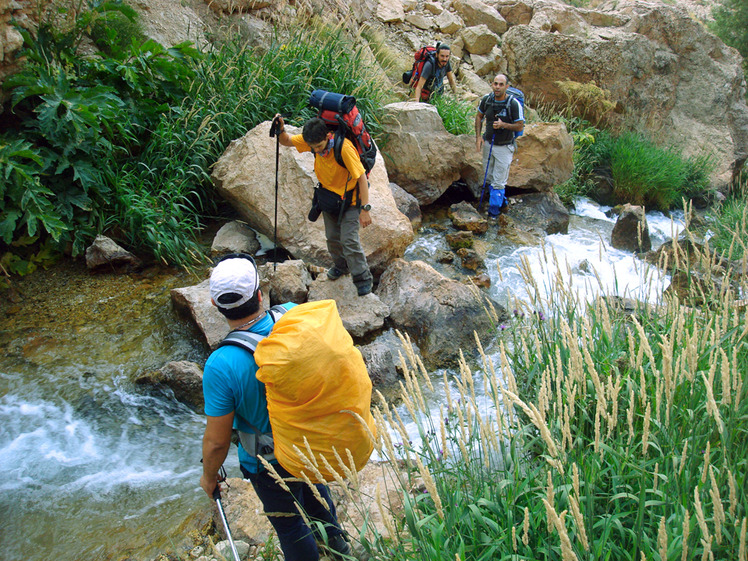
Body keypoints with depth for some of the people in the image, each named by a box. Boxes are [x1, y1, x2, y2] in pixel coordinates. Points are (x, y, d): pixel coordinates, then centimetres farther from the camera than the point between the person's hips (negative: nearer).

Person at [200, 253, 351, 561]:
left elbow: (217, 441, -22)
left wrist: (208, 477, -1)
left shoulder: (221, 366, -34)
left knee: (289, 525, 23)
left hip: (271, 463, -5)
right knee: (312, 484, 36)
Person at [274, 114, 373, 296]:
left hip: (349, 198, -6)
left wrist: (365, 208, -31)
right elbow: (286, 141, -1)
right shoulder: (314, 141, -15)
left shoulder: (344, 147, -34)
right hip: (328, 196, 6)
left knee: (349, 239, -9)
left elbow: (362, 177, -30)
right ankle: (341, 265, 43)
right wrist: (281, 129, -25)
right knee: (332, 237, 17)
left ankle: (363, 277, 8)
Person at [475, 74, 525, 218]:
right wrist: (478, 136, -1)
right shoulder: (486, 99, -7)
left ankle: (493, 211, 9)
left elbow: (520, 126, -13)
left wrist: (503, 125, -28)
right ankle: (501, 199, 41)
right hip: (488, 143, 5)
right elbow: (479, 116, 9)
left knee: (498, 182, -2)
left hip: (504, 147, -5)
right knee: (489, 177, 18)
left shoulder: (514, 104, -19)